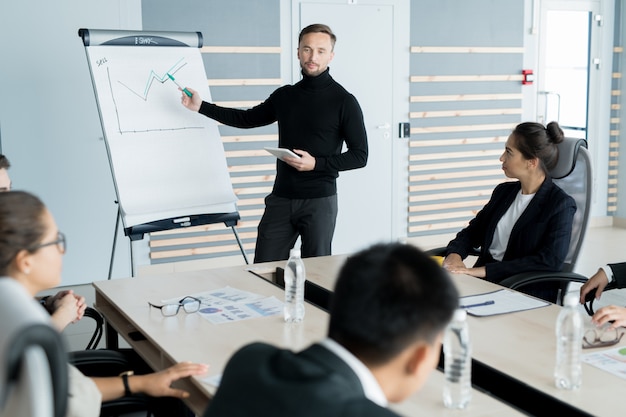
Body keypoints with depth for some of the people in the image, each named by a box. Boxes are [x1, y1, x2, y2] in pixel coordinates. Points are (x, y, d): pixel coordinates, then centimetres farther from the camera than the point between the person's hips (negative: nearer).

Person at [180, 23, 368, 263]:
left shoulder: (344, 101, -6)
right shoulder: (284, 96, 9)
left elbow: (359, 156, -7)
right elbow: (247, 119, 20)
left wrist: (316, 163, -18)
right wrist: (201, 107, 13)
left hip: (319, 201, -4)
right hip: (281, 198, 4)